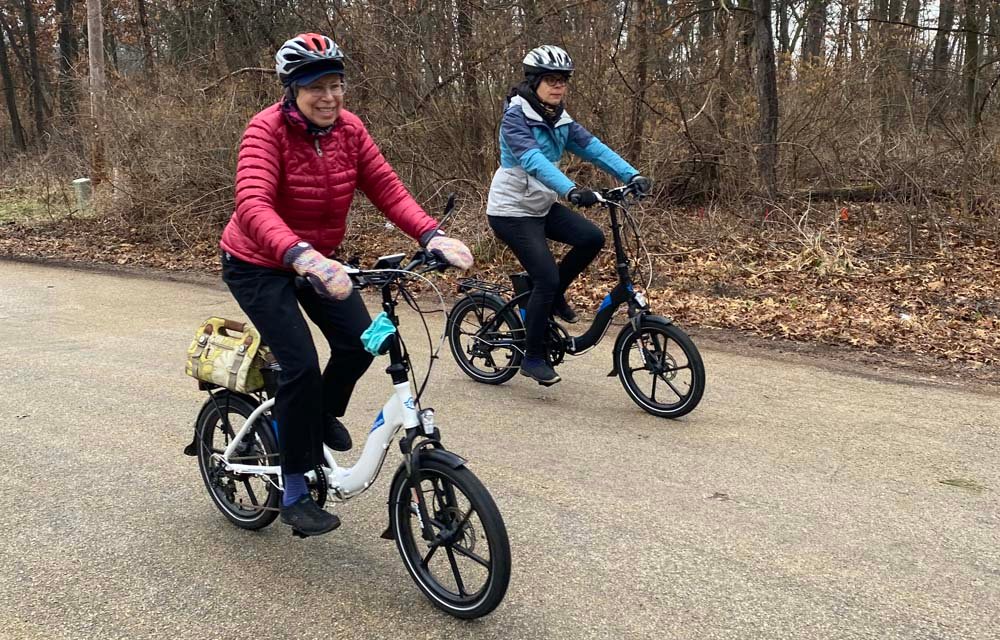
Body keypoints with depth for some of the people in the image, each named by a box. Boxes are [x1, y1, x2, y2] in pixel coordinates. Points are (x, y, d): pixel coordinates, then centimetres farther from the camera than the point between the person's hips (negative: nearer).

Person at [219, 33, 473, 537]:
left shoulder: (348, 128, -10)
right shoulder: (267, 130, -27)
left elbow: (388, 189, -14)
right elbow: (253, 207, -42)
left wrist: (431, 235, -31)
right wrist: (302, 256, -59)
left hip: (317, 259, 6)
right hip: (258, 264, -5)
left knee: (359, 343, -9)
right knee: (301, 364, -17)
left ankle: (325, 414, 27)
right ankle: (294, 495, 1)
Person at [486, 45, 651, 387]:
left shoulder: (559, 119, 4)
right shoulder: (516, 116, -19)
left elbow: (593, 147, -7)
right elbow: (533, 160, -35)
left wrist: (632, 175, -20)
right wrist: (572, 190, -49)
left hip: (543, 206, 7)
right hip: (512, 210, -7)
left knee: (592, 237, -13)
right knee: (546, 278, -14)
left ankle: (554, 295, 11)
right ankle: (533, 358, 3)